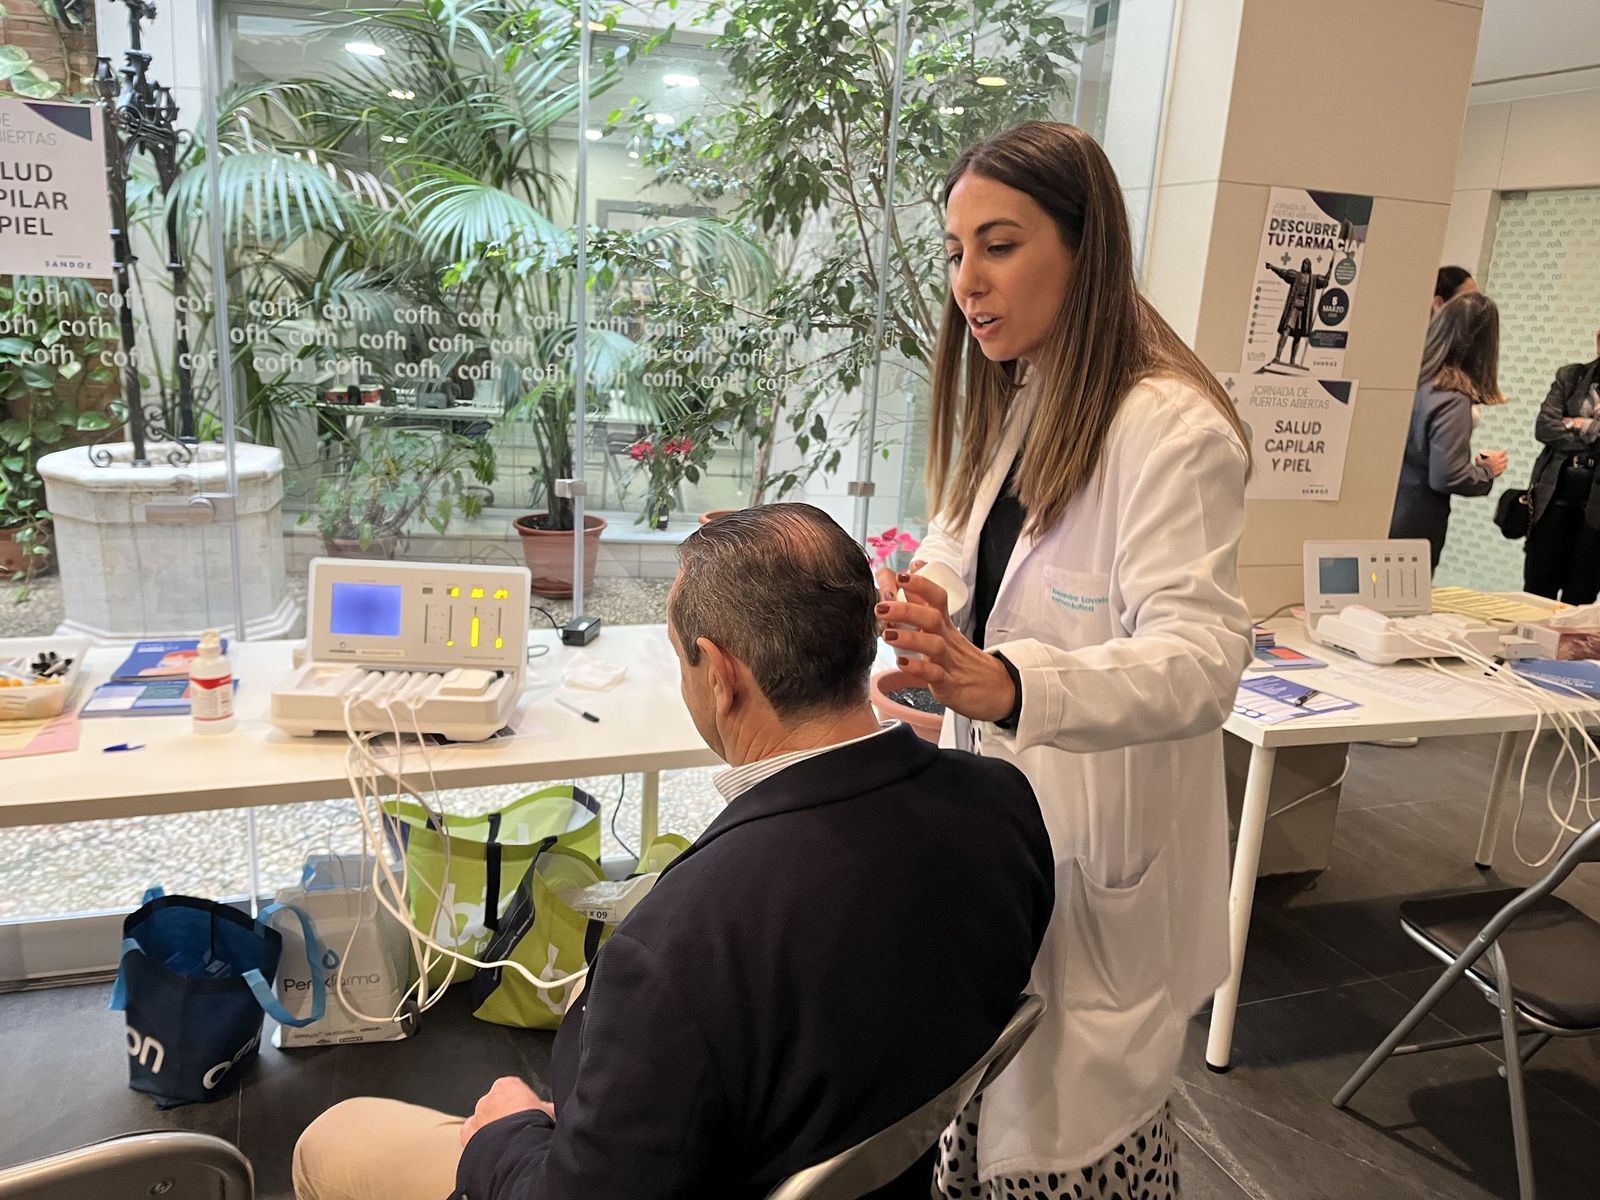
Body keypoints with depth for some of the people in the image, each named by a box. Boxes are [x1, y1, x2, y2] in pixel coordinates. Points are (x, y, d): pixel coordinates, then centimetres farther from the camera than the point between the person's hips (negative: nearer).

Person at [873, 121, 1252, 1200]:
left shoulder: (1171, 427, -19)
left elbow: (1199, 661, -27)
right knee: (981, 1111, 16)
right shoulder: (1010, 407, 10)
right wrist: (933, 603, -8)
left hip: (1100, 855, -7)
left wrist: (1007, 683, -45)